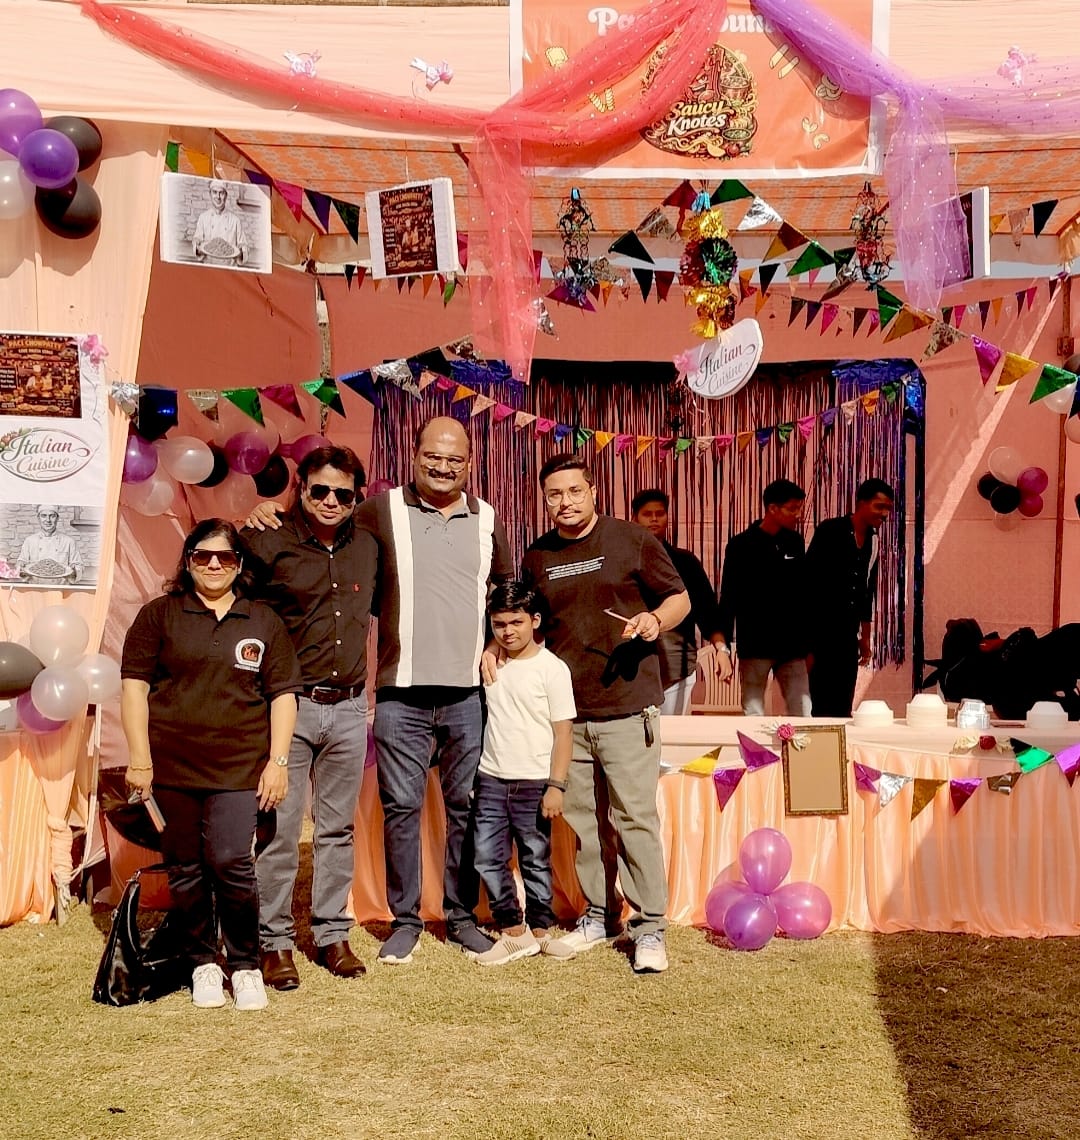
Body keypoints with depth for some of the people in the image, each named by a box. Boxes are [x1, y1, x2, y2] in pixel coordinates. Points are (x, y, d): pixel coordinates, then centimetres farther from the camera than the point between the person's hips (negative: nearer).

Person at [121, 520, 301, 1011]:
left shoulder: (264, 622, 8)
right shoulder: (159, 615, 6)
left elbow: (283, 694, 8)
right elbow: (134, 684, 2)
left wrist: (277, 760, 1)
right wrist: (139, 756, -4)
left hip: (239, 767, 0)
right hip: (172, 766, 1)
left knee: (232, 863, -10)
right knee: (186, 869, 6)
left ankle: (245, 965, 8)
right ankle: (202, 963, 23)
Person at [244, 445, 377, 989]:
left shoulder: (367, 548, 8)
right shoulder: (269, 544, -6)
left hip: (349, 707, 4)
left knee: (338, 827, 12)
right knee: (279, 828, 0)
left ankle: (332, 934, 23)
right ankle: (274, 942, 12)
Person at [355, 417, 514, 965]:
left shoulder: (487, 519, 10)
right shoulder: (383, 510, 2)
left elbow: (507, 590, 19)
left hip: (469, 692, 2)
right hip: (401, 691, -2)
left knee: (466, 805, 8)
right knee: (401, 806, 3)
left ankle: (461, 915, 21)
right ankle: (404, 919, 16)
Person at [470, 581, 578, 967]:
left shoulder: (552, 668, -7)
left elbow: (563, 730, -8)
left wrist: (556, 786, -12)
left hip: (533, 783, -4)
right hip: (490, 779, 4)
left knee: (536, 861, 7)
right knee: (487, 859, 2)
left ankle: (540, 930, 22)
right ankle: (513, 932, 14)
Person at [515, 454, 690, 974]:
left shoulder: (631, 540, 0)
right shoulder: (537, 557, 11)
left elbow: (680, 598, 4)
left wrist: (655, 620, -16)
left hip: (626, 706, -4)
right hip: (566, 712, 4)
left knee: (635, 817, -5)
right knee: (583, 819, 10)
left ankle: (649, 928, 5)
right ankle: (598, 916, 24)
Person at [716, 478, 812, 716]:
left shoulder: (795, 542, 8)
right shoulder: (741, 545, -5)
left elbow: (802, 593, 14)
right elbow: (729, 598, -4)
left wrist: (807, 641, 15)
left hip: (791, 645, 4)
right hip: (755, 646, -4)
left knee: (803, 715, 1)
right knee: (754, 716, 1)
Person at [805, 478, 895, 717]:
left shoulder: (872, 540, 9)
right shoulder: (830, 531, -10)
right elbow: (809, 581, -11)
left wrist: (865, 638, 19)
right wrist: (806, 639, -12)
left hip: (848, 635, 6)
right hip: (821, 632, -6)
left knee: (843, 706, 6)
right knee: (822, 704, -6)